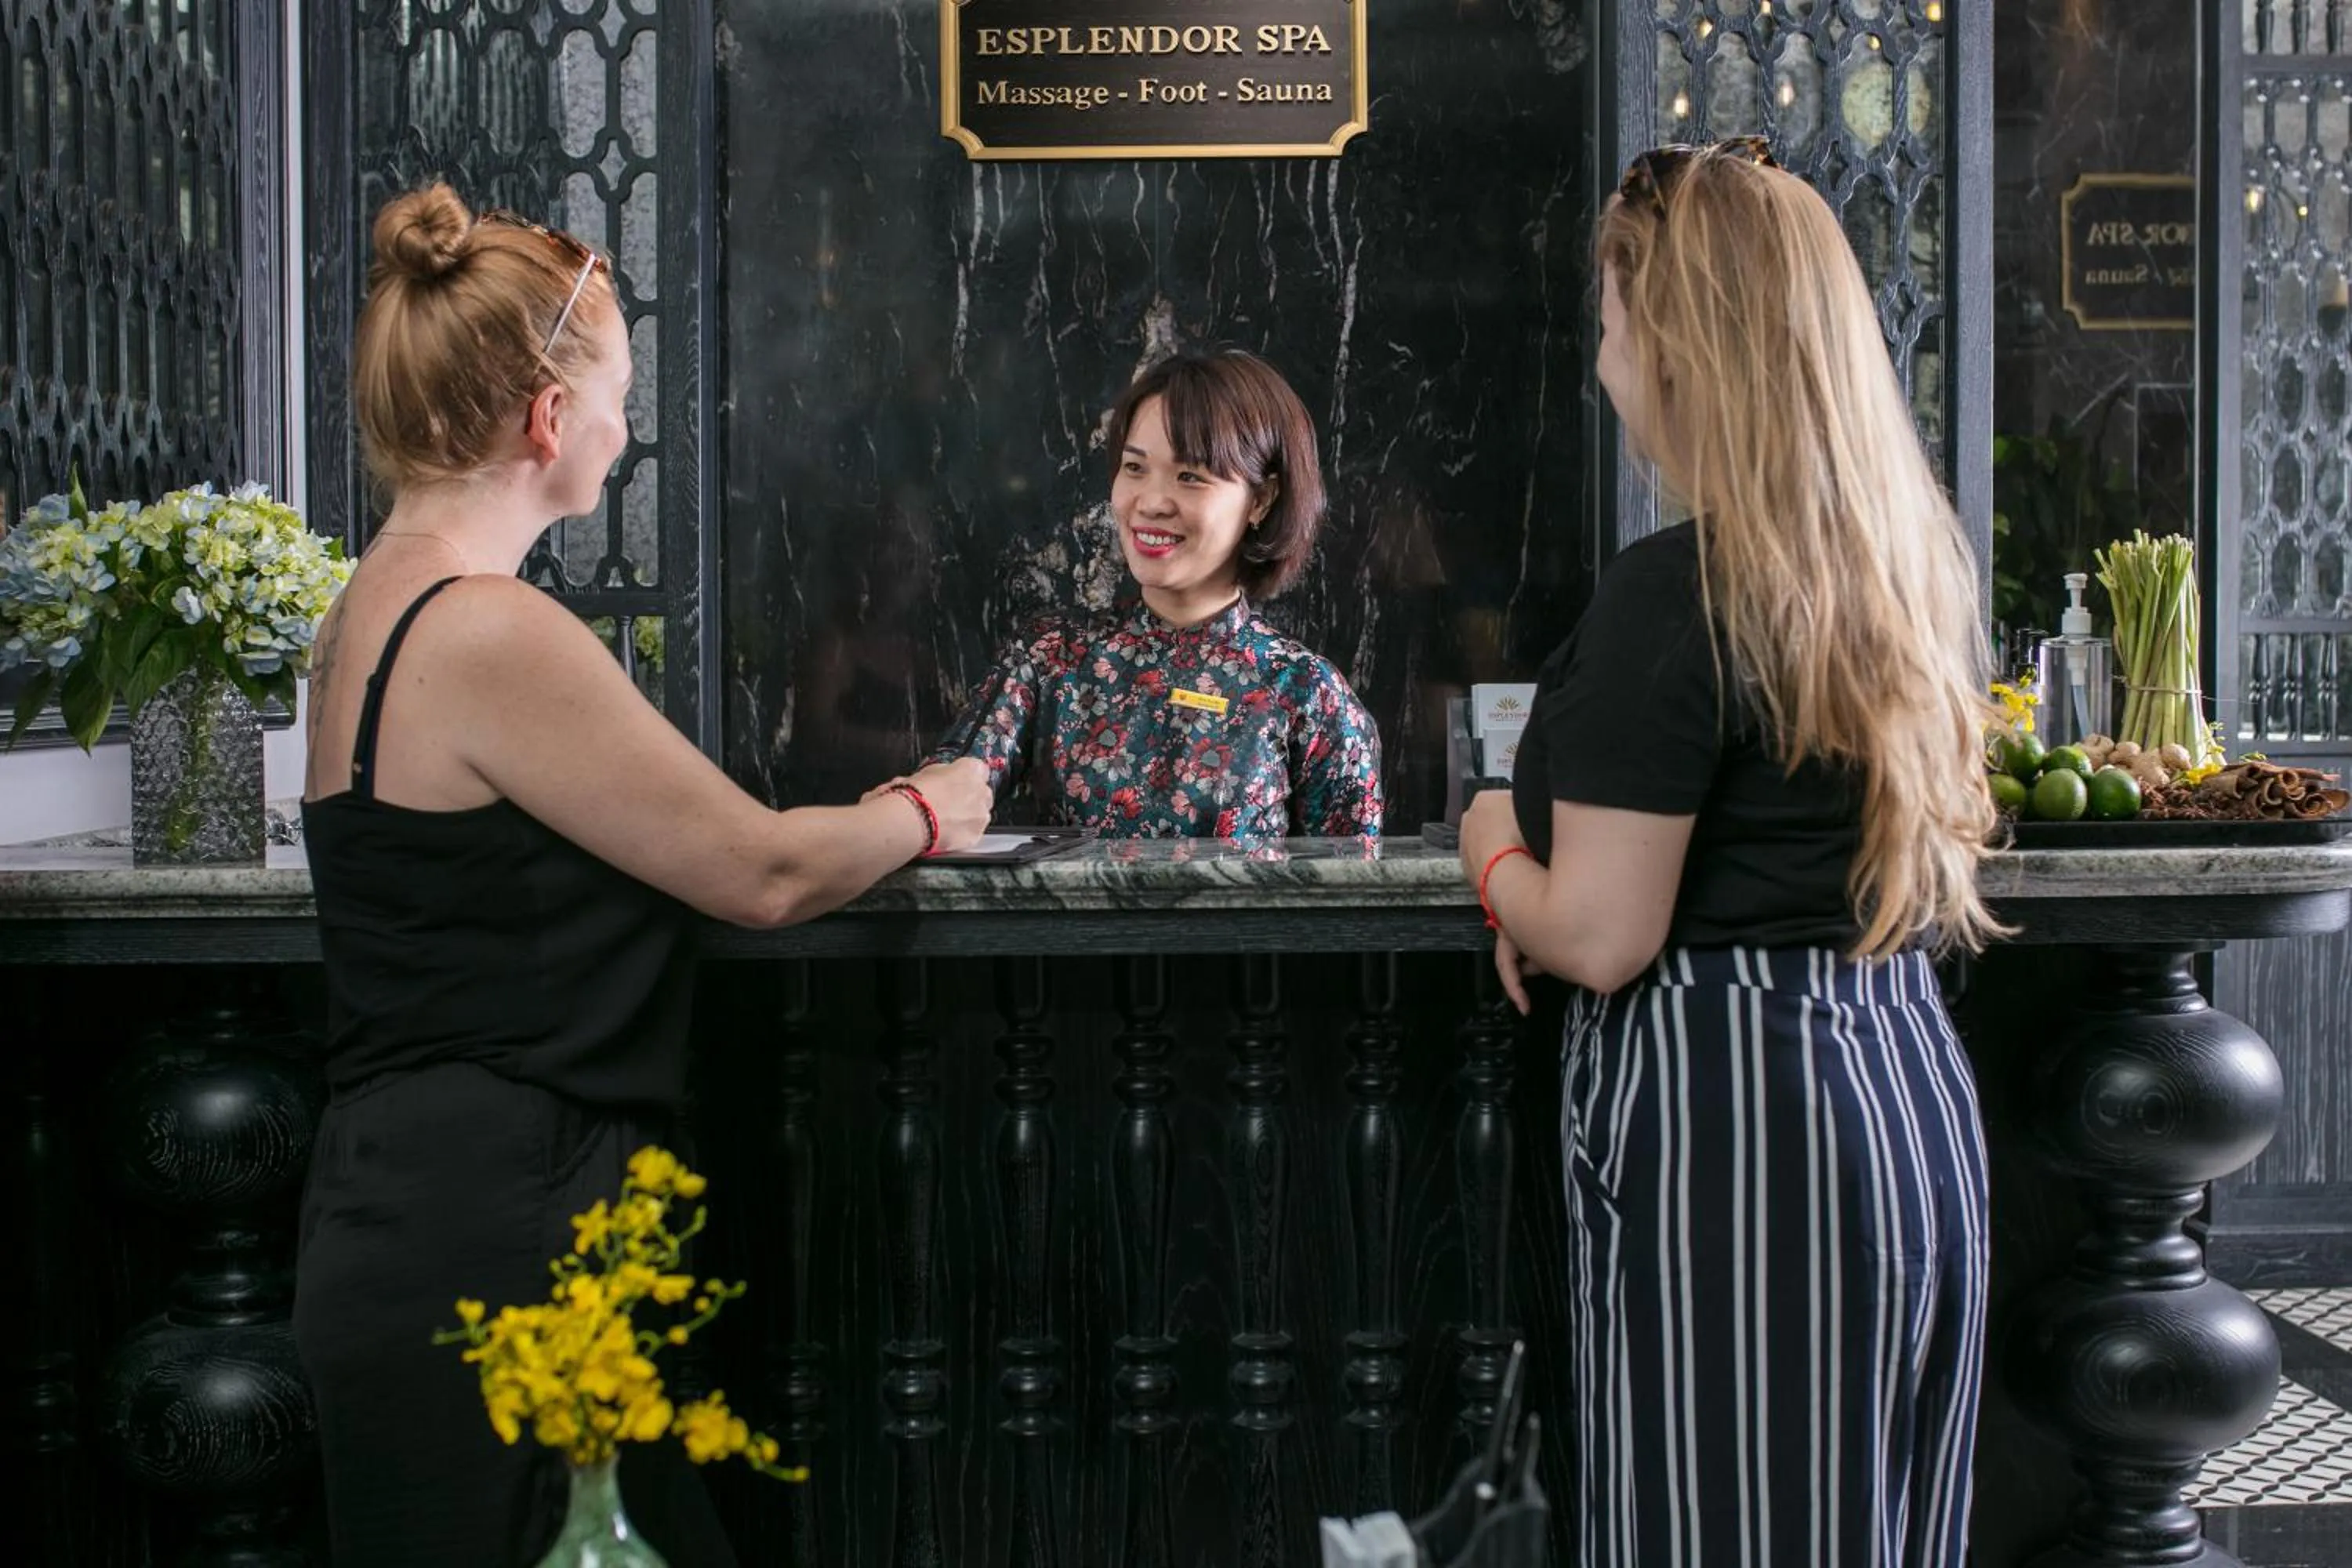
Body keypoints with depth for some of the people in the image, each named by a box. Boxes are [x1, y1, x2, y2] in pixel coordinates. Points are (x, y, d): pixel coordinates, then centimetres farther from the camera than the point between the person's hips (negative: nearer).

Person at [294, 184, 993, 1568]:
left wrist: (860, 827, 19)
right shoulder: (493, 636, -19)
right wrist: (926, 814, 6)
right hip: (487, 1251, -9)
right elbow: (763, 876, -13)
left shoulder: (382, 608, 12)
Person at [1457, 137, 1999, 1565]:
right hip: (1915, 1089, 9)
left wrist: (1493, 847, 3)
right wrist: (1553, 888, 14)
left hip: (1730, 1125, -8)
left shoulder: (1678, 589, -18)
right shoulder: (1913, 564, 8)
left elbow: (1600, 939, -17)